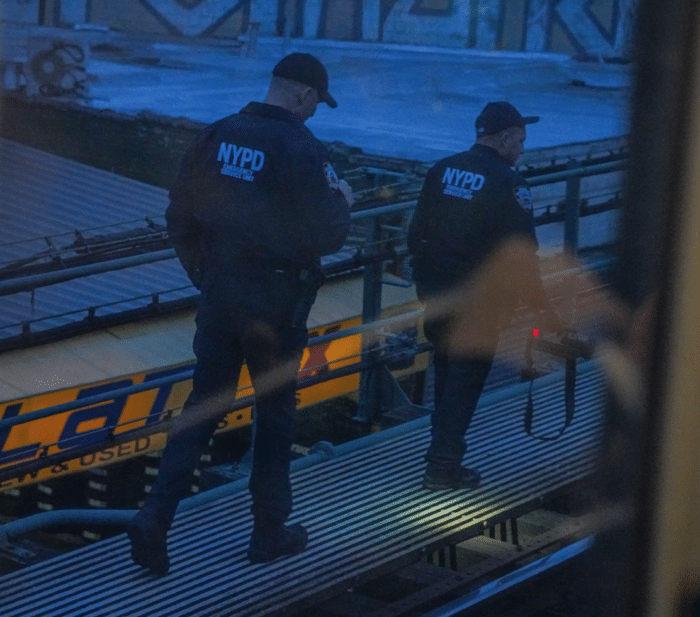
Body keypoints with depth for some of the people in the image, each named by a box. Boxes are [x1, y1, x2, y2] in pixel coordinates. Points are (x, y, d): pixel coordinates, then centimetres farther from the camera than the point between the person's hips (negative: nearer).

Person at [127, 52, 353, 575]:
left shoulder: (219, 135, 2)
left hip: (219, 292, 4)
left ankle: (156, 515, -2)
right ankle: (271, 532, 21)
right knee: (275, 411, 11)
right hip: (275, 301, -4)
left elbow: (180, 217, 6)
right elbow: (327, 236, -15)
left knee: (204, 405, 11)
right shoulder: (302, 150, -15)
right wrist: (342, 202, 4)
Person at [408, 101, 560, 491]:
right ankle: (443, 466, 3)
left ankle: (443, 453, 28)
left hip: (437, 296, 7)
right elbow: (522, 253, -16)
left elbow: (417, 234, 11)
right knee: (467, 378, 1)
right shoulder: (507, 183, -14)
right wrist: (541, 307, -7)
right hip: (480, 303, -6)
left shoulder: (442, 170, 6)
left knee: (447, 373, 19)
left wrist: (424, 283, 22)